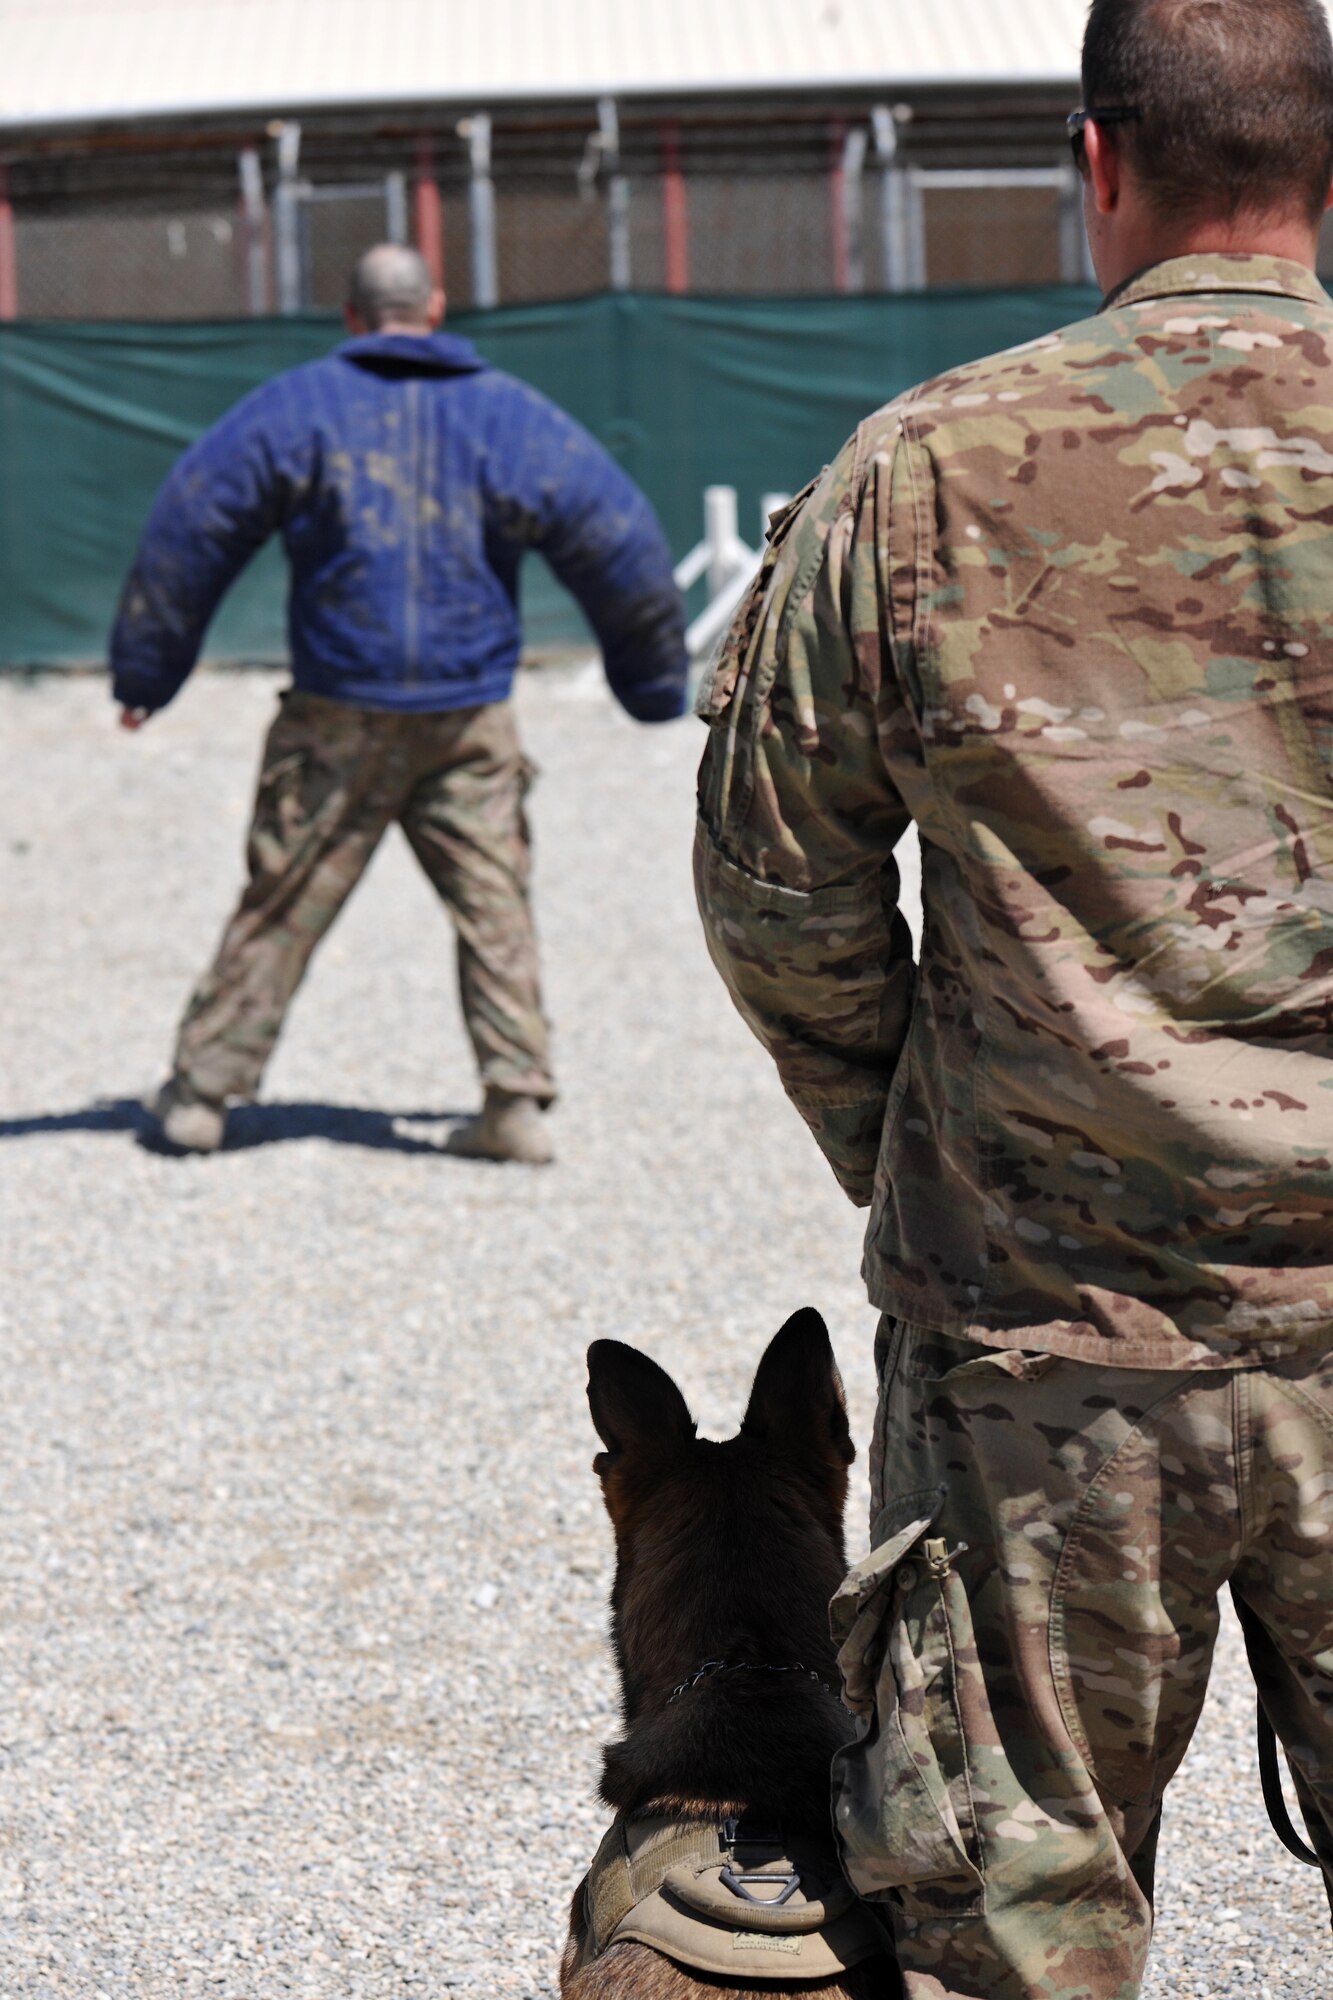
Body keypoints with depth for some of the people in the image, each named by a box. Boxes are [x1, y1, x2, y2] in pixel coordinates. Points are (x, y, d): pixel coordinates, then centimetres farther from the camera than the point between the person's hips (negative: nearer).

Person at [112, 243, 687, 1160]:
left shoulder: (296, 408, 0)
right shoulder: (511, 415, 5)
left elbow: (189, 530, 0)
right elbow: (619, 542, 8)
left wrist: (145, 672, 8)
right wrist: (655, 681, 20)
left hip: (338, 715, -1)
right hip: (472, 715, 1)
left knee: (282, 906, 5)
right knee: (493, 904, 7)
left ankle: (203, 1090, 9)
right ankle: (517, 1100, 0)